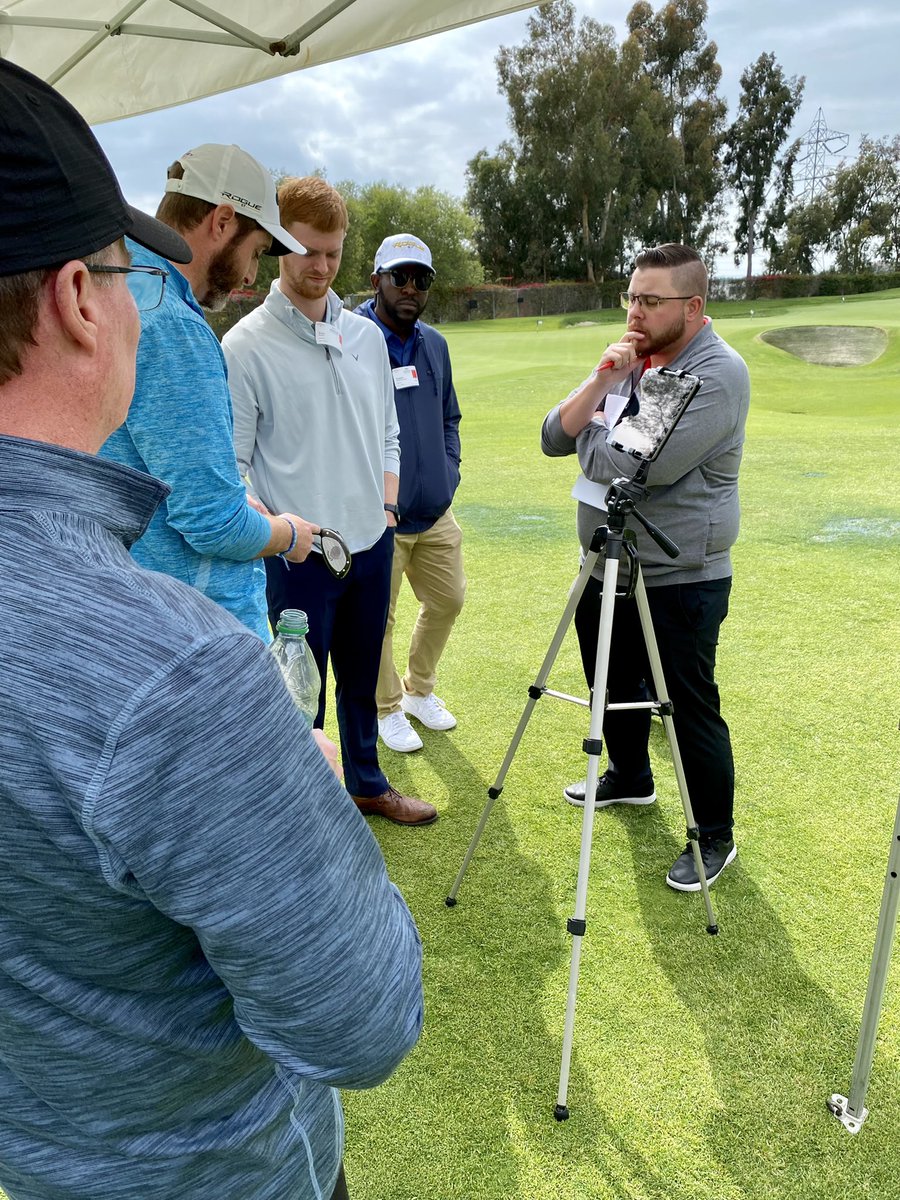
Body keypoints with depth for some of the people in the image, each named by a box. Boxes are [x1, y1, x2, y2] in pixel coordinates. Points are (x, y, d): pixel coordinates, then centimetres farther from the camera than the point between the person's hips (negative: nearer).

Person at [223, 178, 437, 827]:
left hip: (371, 544, 6)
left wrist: (385, 507, 6)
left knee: (362, 676, 20)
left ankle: (368, 783, 39)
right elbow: (230, 464, -12)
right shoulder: (246, 345, -10)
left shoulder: (366, 336, 9)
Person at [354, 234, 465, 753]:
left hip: (436, 513, 7)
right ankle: (389, 710, 27)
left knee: (448, 600, 17)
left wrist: (449, 473, 8)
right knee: (378, 618, 5)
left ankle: (420, 690, 39)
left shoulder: (435, 344, 9)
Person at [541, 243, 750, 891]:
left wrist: (590, 433, -11)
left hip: (682, 581, -8)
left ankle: (716, 838, 22)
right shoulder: (626, 361, 6)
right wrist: (602, 379, -16)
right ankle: (629, 778, 49)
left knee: (693, 710, 3)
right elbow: (554, 438, -2)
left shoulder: (718, 373, -19)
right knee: (614, 686, 24)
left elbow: (640, 467, -30)